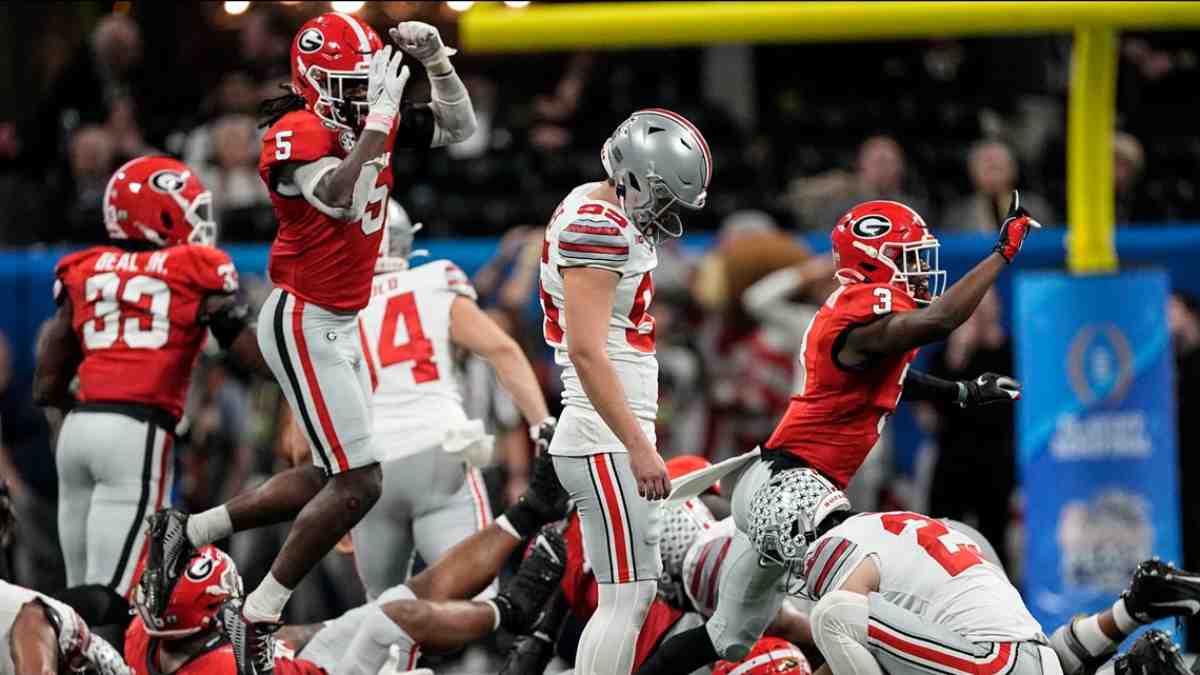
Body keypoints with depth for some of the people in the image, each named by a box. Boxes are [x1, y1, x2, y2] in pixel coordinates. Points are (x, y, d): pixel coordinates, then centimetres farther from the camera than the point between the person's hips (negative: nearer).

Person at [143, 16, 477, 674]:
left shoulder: (371, 123, 5)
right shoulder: (297, 134, -20)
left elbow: (458, 126, 15)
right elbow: (342, 200, -37)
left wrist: (437, 62, -2)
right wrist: (379, 117, -34)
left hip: (342, 323, 9)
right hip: (304, 323, -9)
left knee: (332, 476, 15)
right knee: (358, 482, -10)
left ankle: (187, 532, 25)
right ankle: (257, 619, 0)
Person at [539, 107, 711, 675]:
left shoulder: (618, 221, 16)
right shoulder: (598, 226, -15)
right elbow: (586, 351, -22)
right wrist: (639, 447, -22)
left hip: (615, 440, 10)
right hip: (606, 443, -10)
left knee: (632, 595, 11)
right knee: (627, 597, -10)